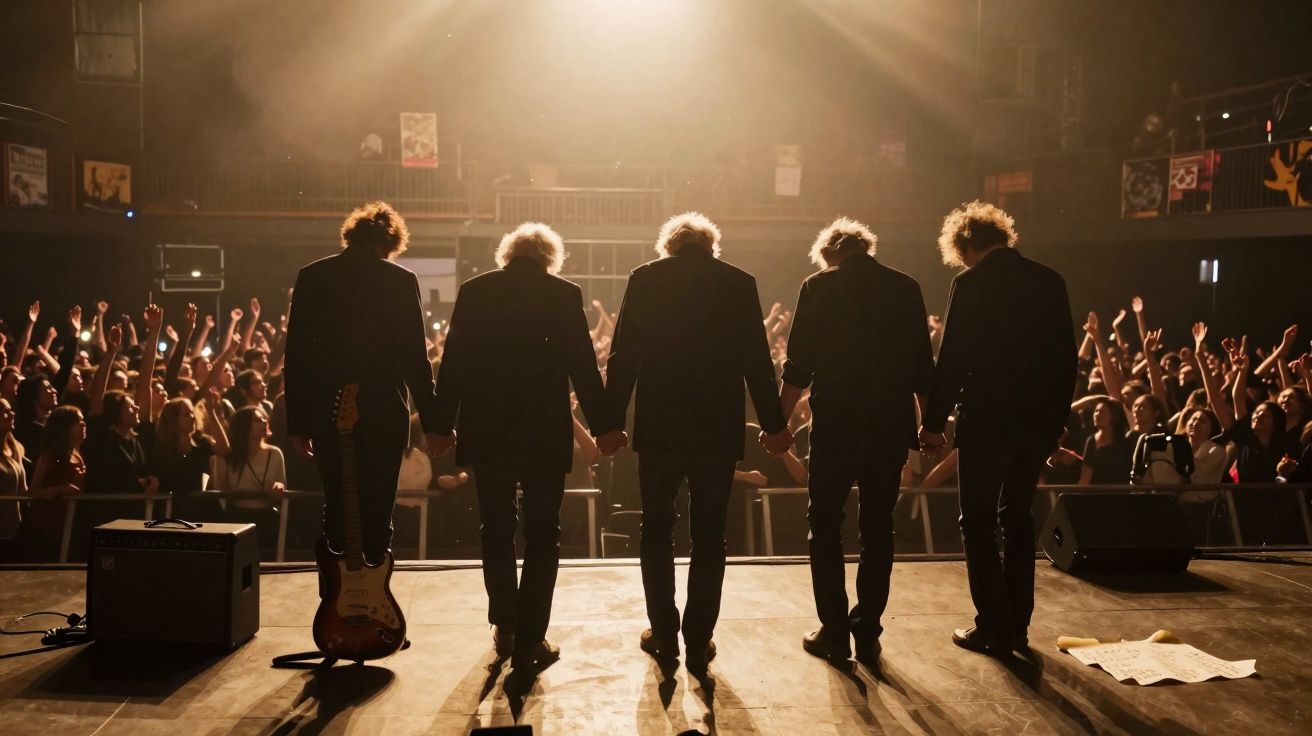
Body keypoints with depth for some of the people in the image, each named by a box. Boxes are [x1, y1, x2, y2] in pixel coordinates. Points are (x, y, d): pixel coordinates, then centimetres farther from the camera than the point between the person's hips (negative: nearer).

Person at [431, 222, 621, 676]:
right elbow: (583, 366, -5)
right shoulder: (564, 295, -4)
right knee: (542, 536, 7)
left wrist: (443, 425, 7)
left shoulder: (474, 291, 2)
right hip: (546, 431, -2)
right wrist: (602, 426, 1)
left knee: (497, 529, 18)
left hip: (487, 429, 2)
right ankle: (529, 641, 4)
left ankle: (505, 626, 28)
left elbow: (453, 362, 1)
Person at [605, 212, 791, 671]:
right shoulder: (739, 283, -1)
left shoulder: (644, 279, -1)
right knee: (709, 536, 9)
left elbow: (623, 355, -3)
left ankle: (663, 634, 17)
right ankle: (699, 640, 12)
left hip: (658, 425, 0)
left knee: (657, 530, 14)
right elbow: (756, 359, -1)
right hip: (719, 427, 0)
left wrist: (612, 419, 4)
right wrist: (773, 423, 7)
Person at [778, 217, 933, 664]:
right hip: (891, 425, 3)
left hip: (835, 423, -3)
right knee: (878, 528, 12)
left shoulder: (819, 287, -3)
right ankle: (867, 634, 15)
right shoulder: (906, 288, 5)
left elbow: (798, 366, -6)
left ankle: (834, 633, 9)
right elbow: (923, 367, 7)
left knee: (825, 526, 9)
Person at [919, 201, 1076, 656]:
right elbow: (1066, 357, 9)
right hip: (1039, 419, 6)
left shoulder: (971, 285, -10)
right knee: (1018, 517, 17)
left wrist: (933, 421, -5)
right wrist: (1057, 418, 16)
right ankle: (1017, 626, 20)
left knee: (979, 523, 5)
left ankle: (994, 629, 5)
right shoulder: (1050, 281, 6)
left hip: (987, 419, -6)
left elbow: (952, 360, -12)